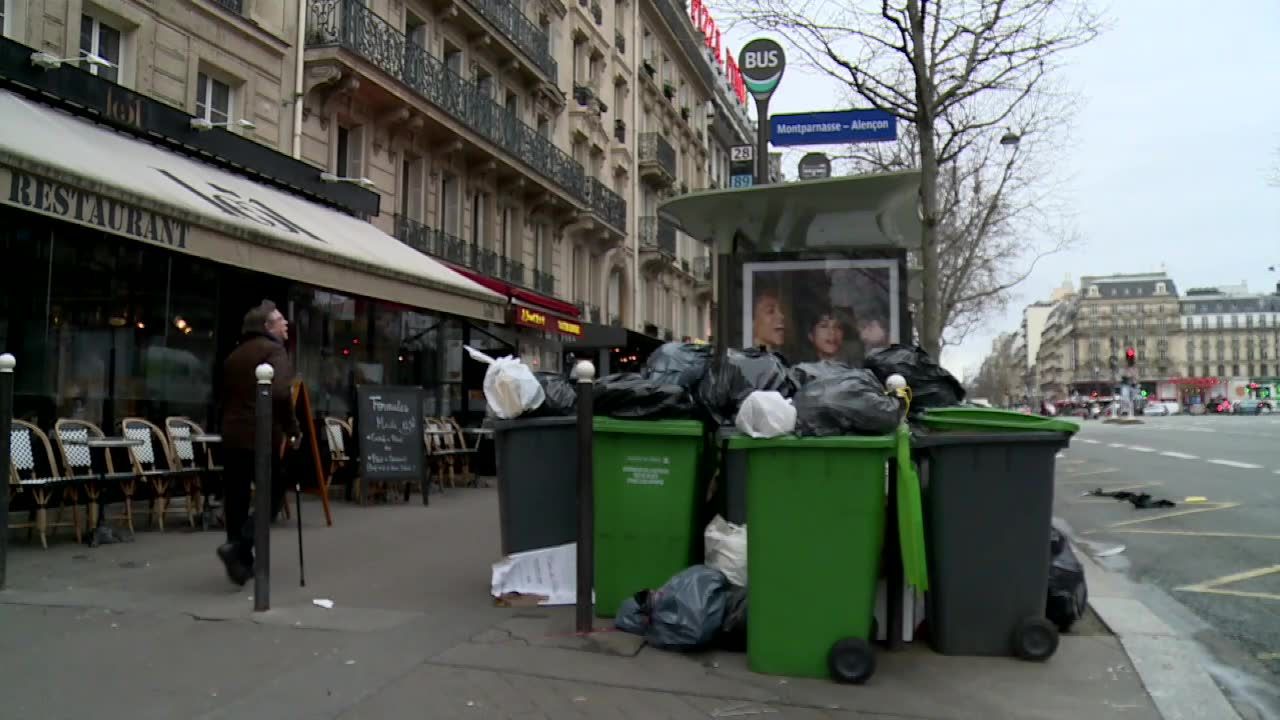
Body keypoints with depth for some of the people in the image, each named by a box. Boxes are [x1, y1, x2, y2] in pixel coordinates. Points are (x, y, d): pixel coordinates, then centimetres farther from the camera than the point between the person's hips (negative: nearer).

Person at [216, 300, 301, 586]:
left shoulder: (234, 355, 19)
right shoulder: (273, 350, -7)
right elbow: (280, 394, -22)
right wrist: (292, 428, -13)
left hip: (231, 436, 7)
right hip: (261, 436, -7)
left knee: (236, 499, 11)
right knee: (273, 494, 4)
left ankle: (242, 561, 16)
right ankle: (237, 546, -10)